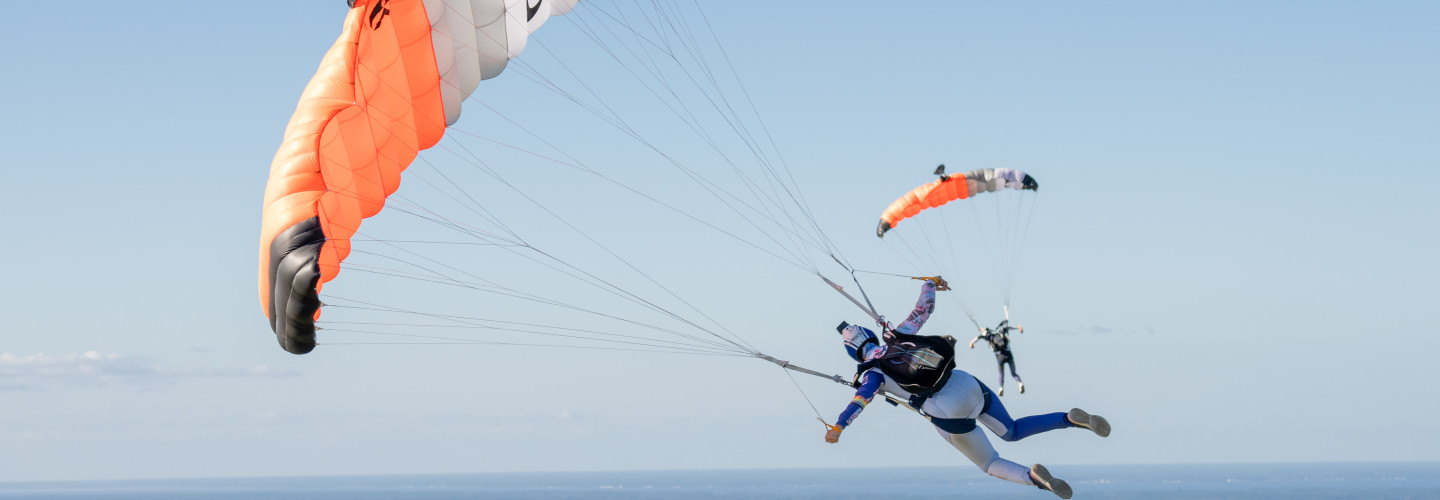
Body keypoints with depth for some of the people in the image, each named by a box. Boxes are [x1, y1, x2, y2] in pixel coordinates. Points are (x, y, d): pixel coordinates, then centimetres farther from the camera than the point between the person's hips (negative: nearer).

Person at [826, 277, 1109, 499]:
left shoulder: (873, 374, -3)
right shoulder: (898, 337, 12)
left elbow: (862, 397, -22)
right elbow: (924, 308, 24)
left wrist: (838, 426, -31)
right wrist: (929, 285, 43)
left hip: (950, 418, -6)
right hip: (971, 387, 6)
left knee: (991, 465, 13)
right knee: (1012, 432, 27)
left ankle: (1032, 477, -20)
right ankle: (1072, 419, 3)